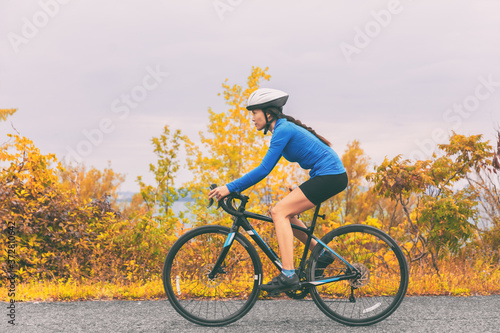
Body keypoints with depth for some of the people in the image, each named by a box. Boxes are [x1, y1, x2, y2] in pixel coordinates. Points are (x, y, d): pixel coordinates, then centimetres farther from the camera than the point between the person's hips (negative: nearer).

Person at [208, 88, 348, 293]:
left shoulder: (283, 130, -13)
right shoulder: (284, 128, 16)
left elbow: (264, 170, -18)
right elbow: (265, 168, 22)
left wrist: (231, 187, -16)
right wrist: (234, 188, 18)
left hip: (330, 177, -10)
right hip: (332, 176, 10)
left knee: (279, 212, -14)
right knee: (284, 213, 12)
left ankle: (288, 275, -22)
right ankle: (321, 253, 19)